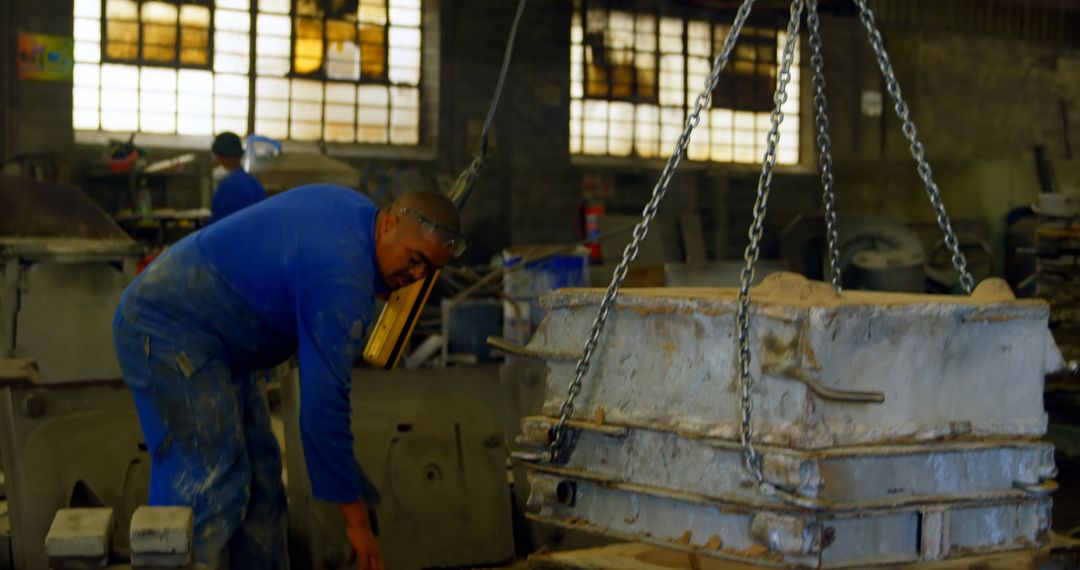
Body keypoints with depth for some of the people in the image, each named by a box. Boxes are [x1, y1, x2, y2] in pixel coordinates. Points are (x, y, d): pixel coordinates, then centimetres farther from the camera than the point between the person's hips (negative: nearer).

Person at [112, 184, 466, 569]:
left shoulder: (354, 206, 2)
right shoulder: (342, 280, -27)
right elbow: (323, 409, -26)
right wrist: (357, 521, -20)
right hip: (167, 331, -11)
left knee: (260, 477, 8)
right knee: (208, 490, -17)